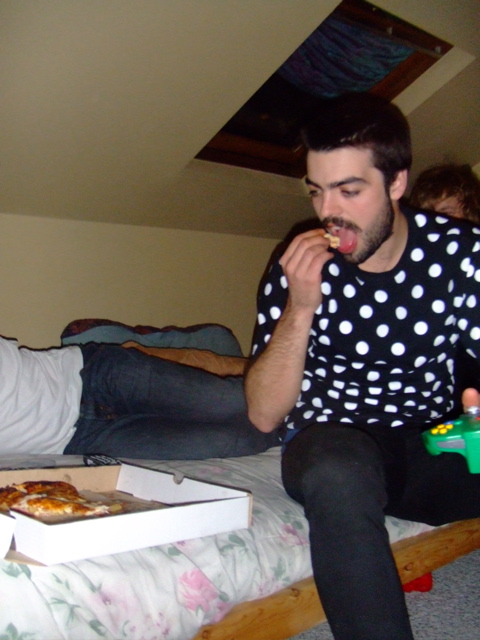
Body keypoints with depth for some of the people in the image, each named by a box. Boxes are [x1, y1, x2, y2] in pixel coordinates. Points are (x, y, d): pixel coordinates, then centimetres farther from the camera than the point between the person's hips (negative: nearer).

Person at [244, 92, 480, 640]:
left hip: (436, 439, 2)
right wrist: (300, 306, -21)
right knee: (338, 476, -37)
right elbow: (264, 415, -9)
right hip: (331, 440, -1)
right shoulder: (299, 269, -5)